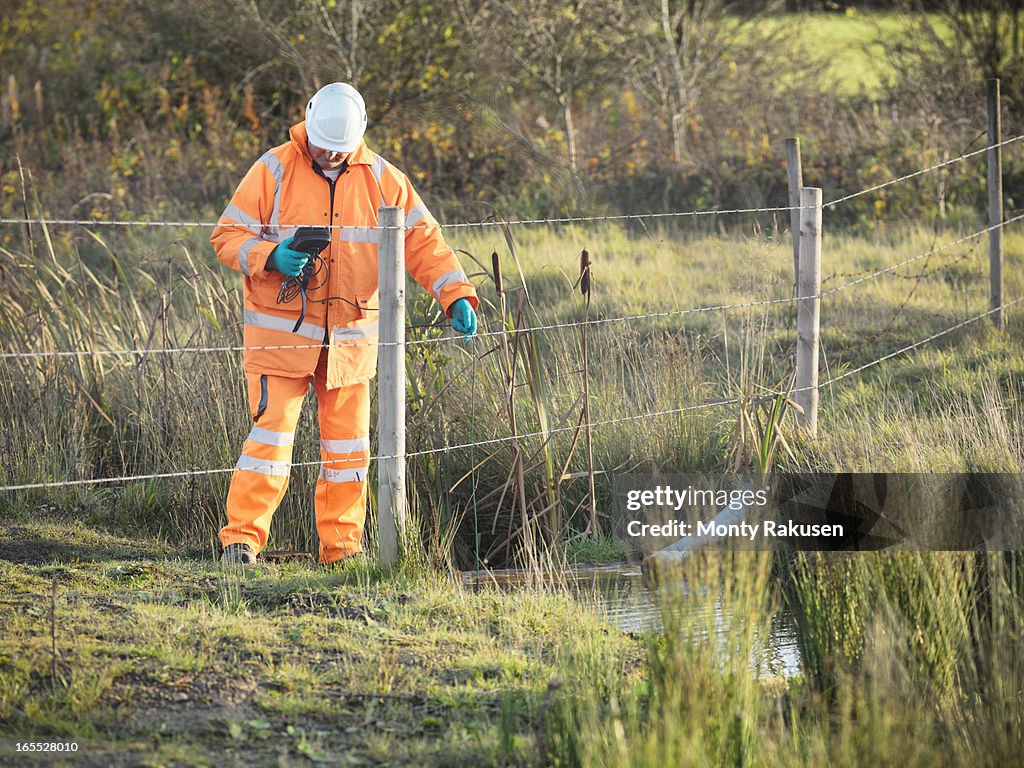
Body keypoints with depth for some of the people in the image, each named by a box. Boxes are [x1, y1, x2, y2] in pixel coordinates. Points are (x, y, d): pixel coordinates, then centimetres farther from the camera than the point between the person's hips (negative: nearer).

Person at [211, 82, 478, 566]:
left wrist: (456, 294, -9)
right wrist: (271, 258, -22)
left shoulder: (381, 180, 4)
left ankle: (342, 545, 16)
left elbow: (421, 240, 4)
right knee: (272, 431, -11)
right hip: (282, 332, -3)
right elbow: (228, 236, -3)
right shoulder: (274, 171, -4)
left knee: (348, 443, 6)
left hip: (350, 339, 3)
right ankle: (242, 537, -7)